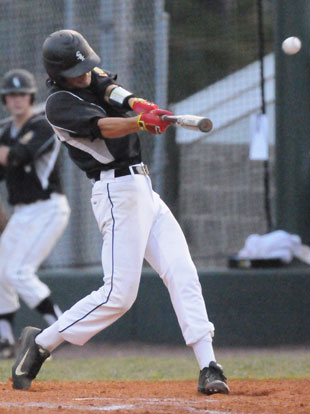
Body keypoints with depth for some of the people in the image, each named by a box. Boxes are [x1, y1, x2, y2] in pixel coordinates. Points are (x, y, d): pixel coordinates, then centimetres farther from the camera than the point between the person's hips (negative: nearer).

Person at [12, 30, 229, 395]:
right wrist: (141, 121, -44)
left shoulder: (93, 77, 14)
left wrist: (136, 103, -27)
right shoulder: (60, 104, -10)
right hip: (118, 193, -8)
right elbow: (103, 127, -26)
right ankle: (40, 343, 2)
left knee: (183, 275, -4)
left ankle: (208, 368, -9)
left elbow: (111, 89, -4)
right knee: (118, 293, -12)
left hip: (143, 189, 8)